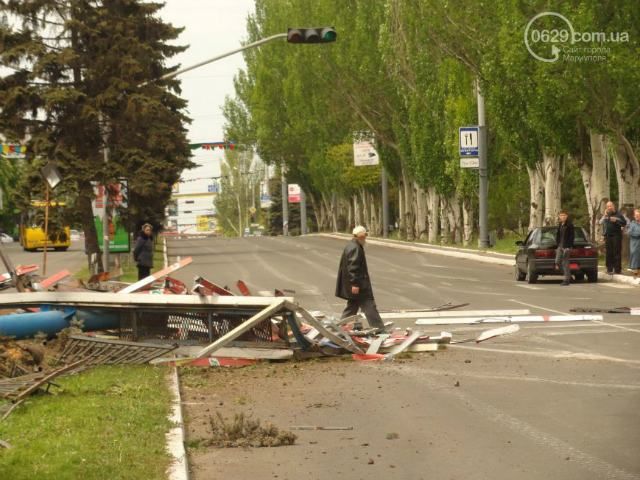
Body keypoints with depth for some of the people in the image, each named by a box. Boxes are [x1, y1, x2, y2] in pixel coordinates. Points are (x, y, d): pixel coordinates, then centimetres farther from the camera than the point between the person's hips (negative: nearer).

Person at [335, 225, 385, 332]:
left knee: (352, 306, 16)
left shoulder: (351, 246, 14)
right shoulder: (355, 248, -19)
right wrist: (355, 283, -25)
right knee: (368, 305, -6)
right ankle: (378, 327, -4)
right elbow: (352, 267, -24)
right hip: (358, 284, -11)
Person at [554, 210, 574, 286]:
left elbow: (571, 236, -11)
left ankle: (567, 279, 2)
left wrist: (568, 247, -17)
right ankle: (569, 277, 14)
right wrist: (557, 246, 13)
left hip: (566, 246, -7)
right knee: (558, 262, 2)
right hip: (560, 246, 7)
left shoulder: (569, 225, -7)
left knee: (565, 263, -6)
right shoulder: (560, 225, 15)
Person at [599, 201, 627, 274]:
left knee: (617, 253, -6)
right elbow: (600, 222, 10)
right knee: (609, 253, 3)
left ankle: (617, 269, -4)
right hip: (608, 236, 4)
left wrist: (616, 220, -12)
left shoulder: (618, 214, 2)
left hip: (616, 235, -4)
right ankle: (609, 269, 8)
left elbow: (624, 223, -4)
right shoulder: (606, 215, 16)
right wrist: (605, 216, -2)